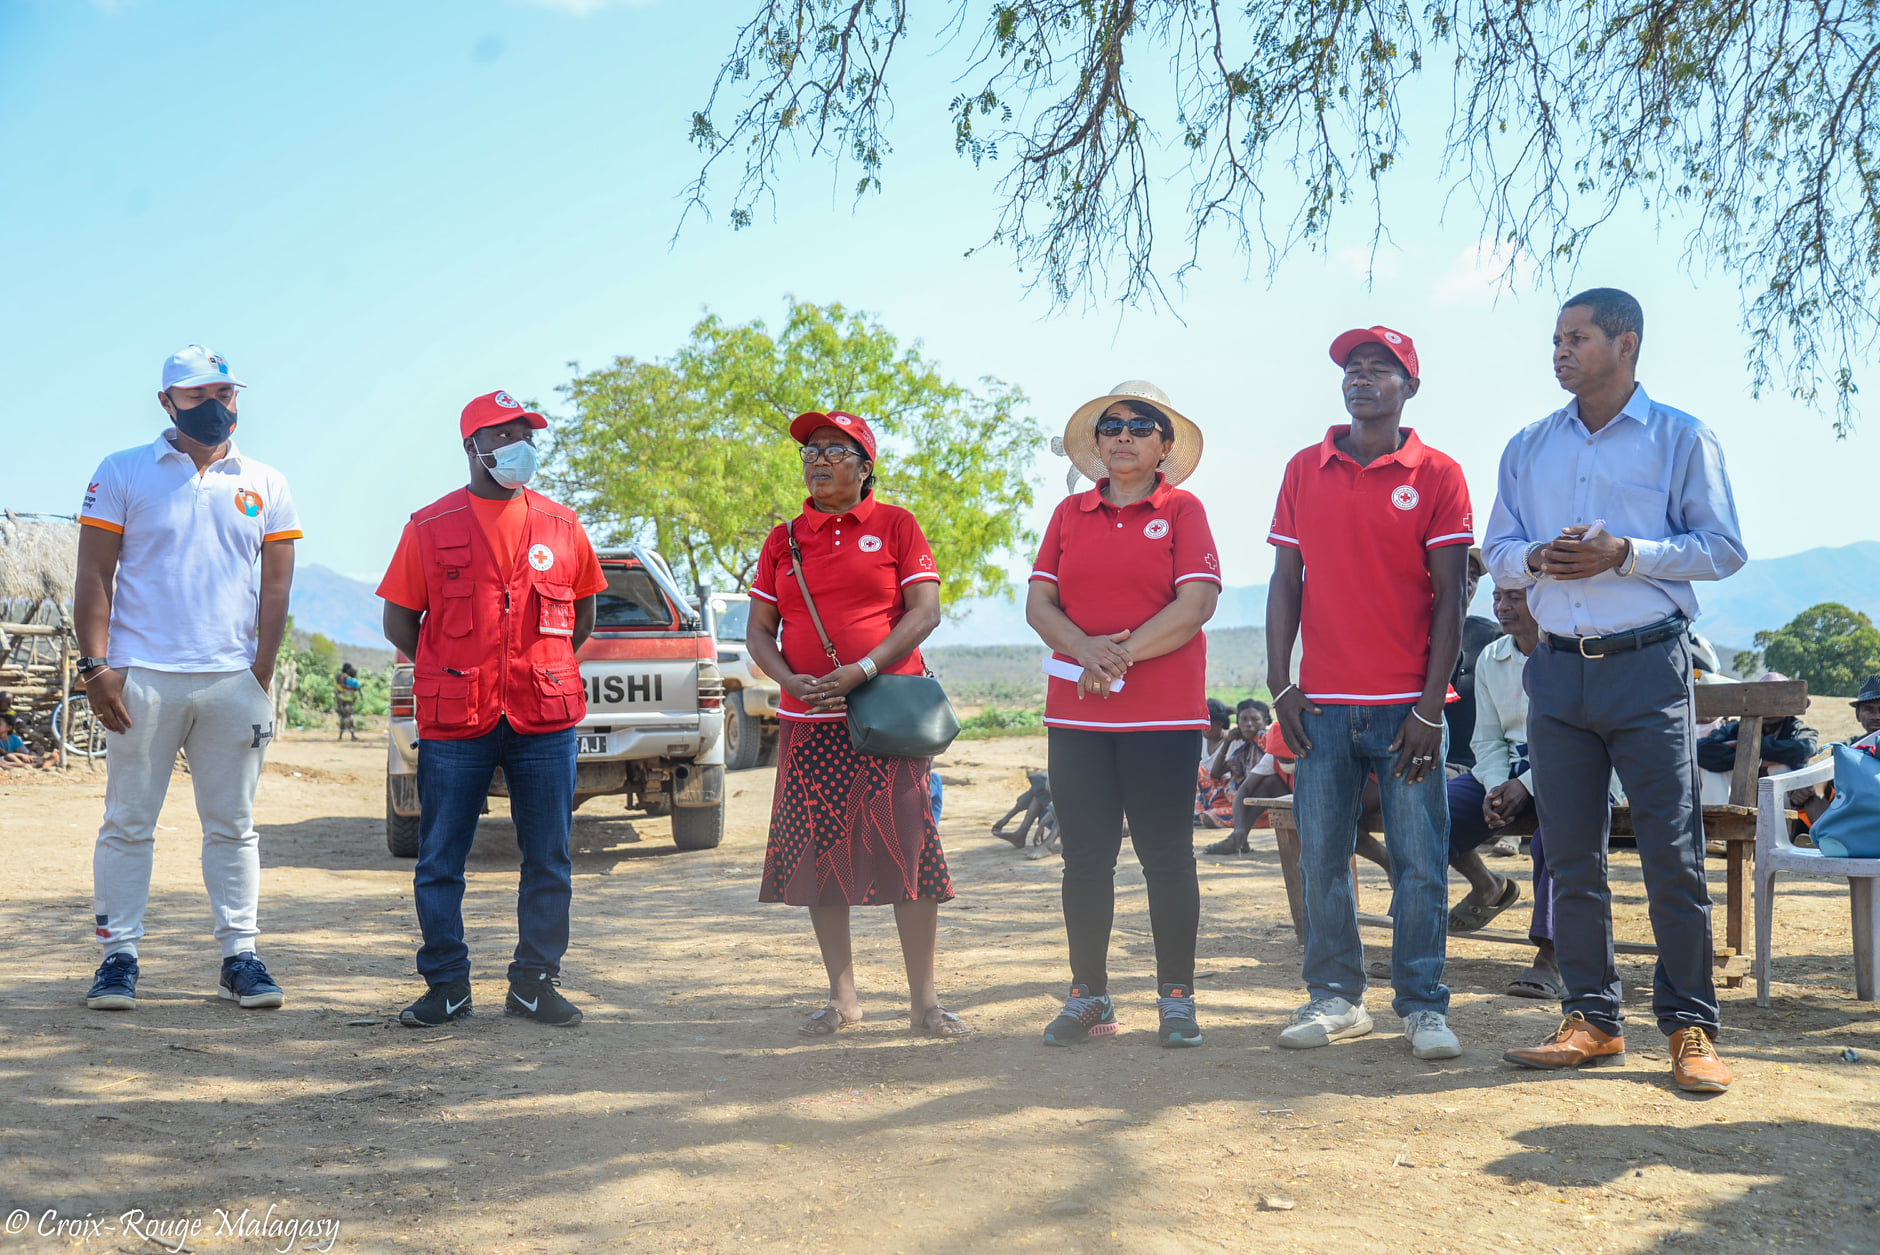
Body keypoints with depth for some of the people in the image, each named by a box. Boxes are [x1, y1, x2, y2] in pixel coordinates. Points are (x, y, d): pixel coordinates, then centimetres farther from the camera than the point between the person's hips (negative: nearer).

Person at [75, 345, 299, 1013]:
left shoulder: (265, 485, 11)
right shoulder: (123, 472, 6)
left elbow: (275, 586, 9)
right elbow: (94, 575, 2)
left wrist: (261, 675, 0)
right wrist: (95, 665, -8)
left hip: (233, 680, 2)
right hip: (141, 677, -1)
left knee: (233, 826, 5)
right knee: (128, 824, 2)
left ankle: (240, 957, 10)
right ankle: (118, 956, 10)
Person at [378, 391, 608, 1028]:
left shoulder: (561, 526, 10)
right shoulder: (430, 527, 3)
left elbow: (583, 610, 20)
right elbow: (399, 619, 8)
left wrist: (546, 671, 10)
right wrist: (450, 675, 2)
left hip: (546, 720, 2)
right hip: (455, 725, -1)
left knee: (548, 860, 5)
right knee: (440, 861, 2)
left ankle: (535, 982, 16)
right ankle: (446, 986, 14)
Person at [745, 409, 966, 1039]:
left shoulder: (895, 525, 4)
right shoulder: (783, 540, 13)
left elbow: (925, 611, -4)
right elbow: (759, 631, 12)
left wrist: (863, 670, -15)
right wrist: (791, 680, -8)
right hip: (810, 722, 3)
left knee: (908, 852, -5)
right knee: (818, 856, 4)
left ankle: (924, 1000, 4)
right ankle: (842, 996, 17)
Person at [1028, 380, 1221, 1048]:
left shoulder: (1182, 510, 4)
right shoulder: (1070, 513, 14)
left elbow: (1196, 604, -8)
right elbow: (1039, 602, 6)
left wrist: (1122, 654, -13)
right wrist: (1087, 649, -13)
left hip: (1164, 716, -3)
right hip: (1076, 714, 3)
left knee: (1166, 855, 0)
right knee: (1085, 858, 5)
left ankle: (1176, 998, 11)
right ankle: (1088, 998, 16)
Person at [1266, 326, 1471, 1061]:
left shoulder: (1436, 475, 1)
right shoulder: (1305, 471, 10)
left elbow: (1449, 595, -2)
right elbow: (1285, 580, 10)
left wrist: (1431, 706, -8)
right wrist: (1280, 684, 2)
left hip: (1405, 706, -2)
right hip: (1322, 704, 3)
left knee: (1419, 861, 0)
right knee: (1321, 858, 6)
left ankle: (1423, 1005, 10)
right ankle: (1334, 998, 17)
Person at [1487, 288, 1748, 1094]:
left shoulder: (1682, 439, 2)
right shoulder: (1529, 448, 14)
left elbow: (1723, 549, -2)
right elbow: (1498, 551, 14)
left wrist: (1625, 553, -15)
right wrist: (1540, 558, -9)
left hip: (1648, 664, -4)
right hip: (1559, 668, 4)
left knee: (1672, 852, -4)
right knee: (1570, 855, 6)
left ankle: (1690, 1026, 6)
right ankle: (1591, 1018, 16)